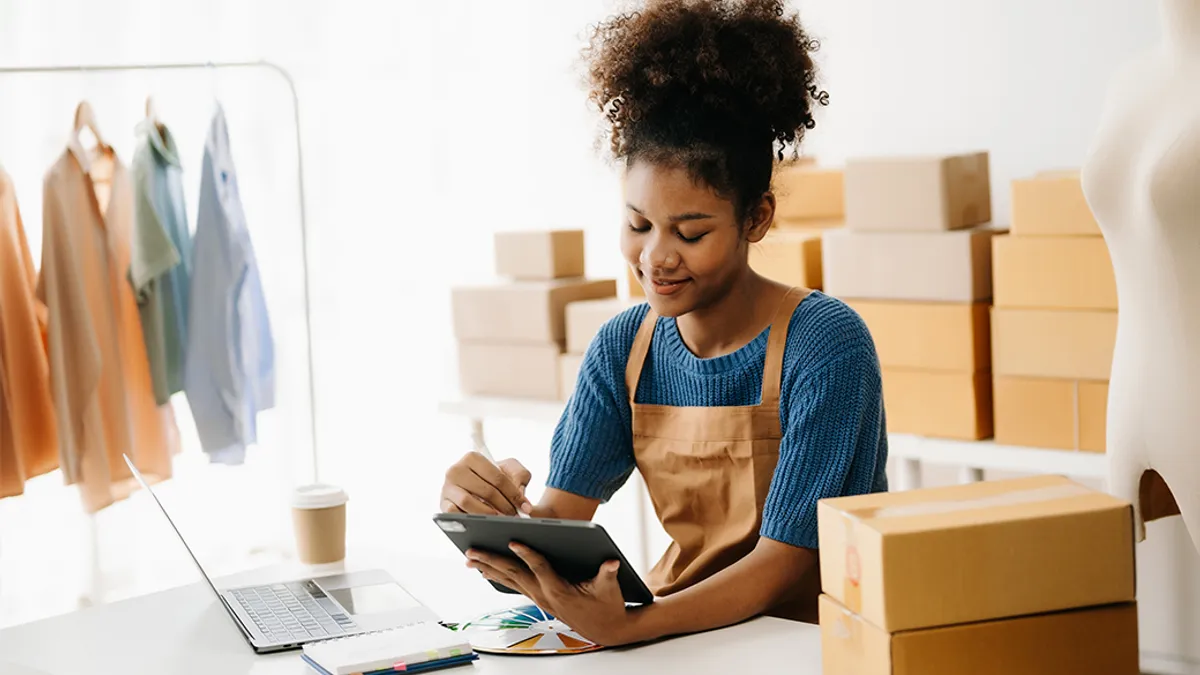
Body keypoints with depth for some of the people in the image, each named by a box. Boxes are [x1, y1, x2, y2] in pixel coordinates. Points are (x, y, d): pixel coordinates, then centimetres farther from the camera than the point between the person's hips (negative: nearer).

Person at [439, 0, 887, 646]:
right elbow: (557, 520, -1)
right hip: (684, 628, 4)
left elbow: (784, 562, -16)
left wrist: (628, 627, -30)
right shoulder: (622, 350, 3)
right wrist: (487, 509, -23)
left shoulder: (824, 344, -13)